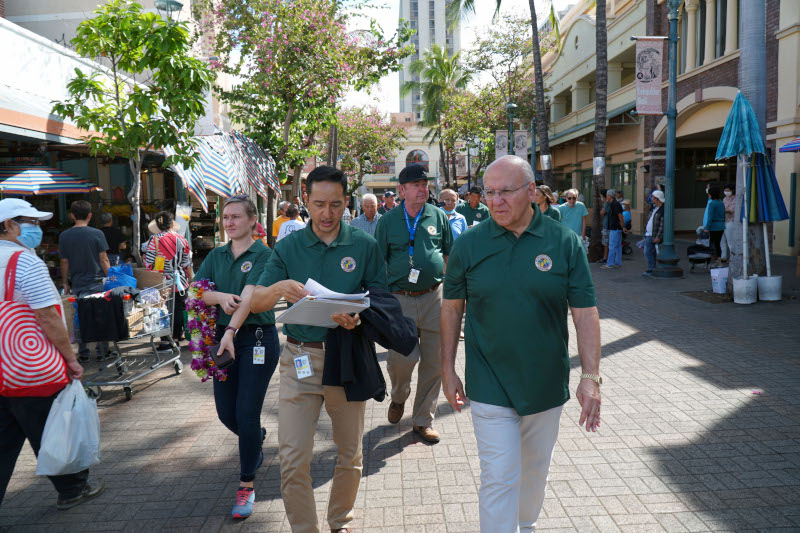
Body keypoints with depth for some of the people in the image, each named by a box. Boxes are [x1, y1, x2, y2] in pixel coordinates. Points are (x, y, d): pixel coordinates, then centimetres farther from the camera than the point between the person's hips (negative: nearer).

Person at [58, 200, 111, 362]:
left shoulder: (64, 236, 0)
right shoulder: (96, 234, -7)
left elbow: (64, 262, 4)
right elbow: (104, 260, -6)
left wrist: (65, 283, 14)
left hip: (76, 284, 2)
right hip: (96, 282, -2)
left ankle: (83, 354, 15)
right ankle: (102, 352, 11)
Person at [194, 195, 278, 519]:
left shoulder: (264, 255, -7)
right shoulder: (216, 256, 10)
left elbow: (249, 296, -20)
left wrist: (231, 331, -31)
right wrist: (220, 296, -20)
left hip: (257, 338, -5)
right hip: (223, 337, 6)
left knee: (246, 414, -5)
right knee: (226, 413, 11)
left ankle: (247, 486, 13)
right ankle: (257, 438, 45)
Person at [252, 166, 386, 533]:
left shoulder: (364, 245, 1)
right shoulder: (288, 247, 3)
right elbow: (255, 302, 0)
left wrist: (359, 318, -19)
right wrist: (279, 288, -23)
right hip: (300, 358, 0)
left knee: (350, 455, 14)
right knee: (293, 460, -2)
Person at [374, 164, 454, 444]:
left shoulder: (438, 216, 8)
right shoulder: (387, 221, 4)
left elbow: (449, 255, 14)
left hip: (434, 297, 2)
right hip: (400, 298, -1)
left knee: (434, 362, 5)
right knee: (401, 357, -7)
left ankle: (423, 419, 22)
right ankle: (399, 397, 29)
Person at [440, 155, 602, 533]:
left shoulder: (565, 242, -6)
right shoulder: (469, 244, -6)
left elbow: (584, 312, -5)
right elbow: (452, 307, 2)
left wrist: (591, 377, -10)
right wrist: (448, 369, 2)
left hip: (546, 385, 2)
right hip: (490, 387, -2)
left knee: (535, 469, 21)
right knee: (499, 478, 0)